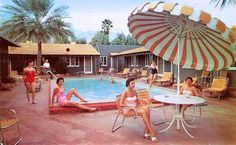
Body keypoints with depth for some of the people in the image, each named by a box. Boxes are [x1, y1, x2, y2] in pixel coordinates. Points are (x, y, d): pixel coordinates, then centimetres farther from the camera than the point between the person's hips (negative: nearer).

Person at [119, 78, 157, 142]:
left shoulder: (134, 91, 9)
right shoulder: (125, 92, -11)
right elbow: (121, 104, -16)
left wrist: (137, 105, -3)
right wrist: (130, 106, -18)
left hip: (135, 107, 6)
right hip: (127, 110, -6)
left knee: (147, 109, -26)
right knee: (143, 112, -31)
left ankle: (147, 131, -26)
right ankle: (151, 133, -26)